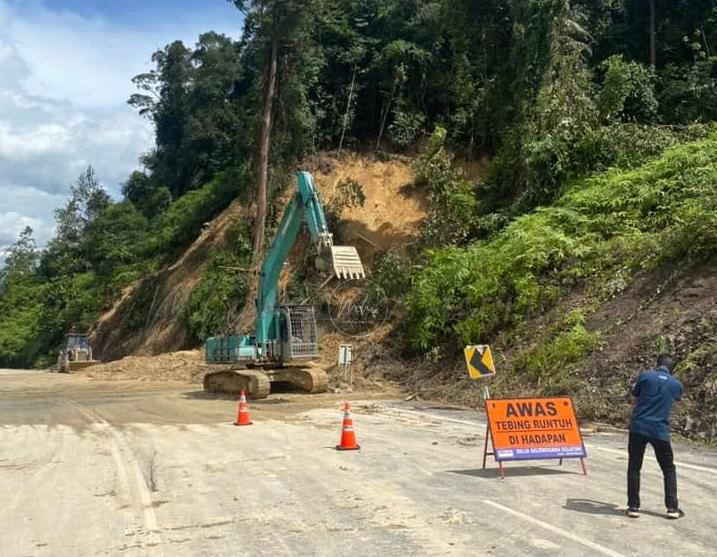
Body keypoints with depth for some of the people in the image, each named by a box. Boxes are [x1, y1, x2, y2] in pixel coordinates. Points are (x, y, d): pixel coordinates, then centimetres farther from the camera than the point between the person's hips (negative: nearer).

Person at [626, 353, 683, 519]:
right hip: (660, 431, 1)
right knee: (669, 469, 17)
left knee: (634, 468, 9)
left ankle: (633, 507, 6)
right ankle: (672, 507, 11)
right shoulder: (676, 384, 5)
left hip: (638, 428, -1)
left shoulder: (645, 376, -2)